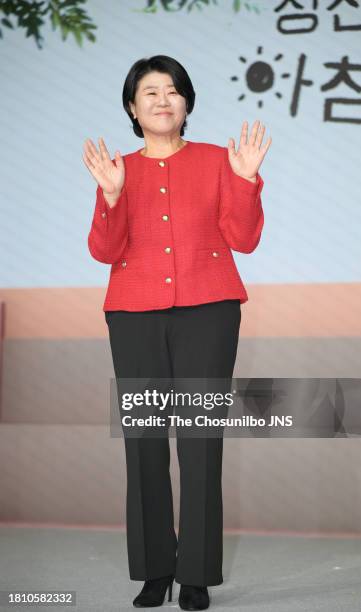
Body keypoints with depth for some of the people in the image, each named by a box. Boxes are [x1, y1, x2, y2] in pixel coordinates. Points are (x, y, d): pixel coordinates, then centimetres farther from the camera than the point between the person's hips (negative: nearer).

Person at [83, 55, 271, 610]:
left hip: (207, 311, -1)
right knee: (144, 440, -2)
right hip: (134, 314, 1)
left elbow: (243, 240, 3)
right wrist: (110, 196, -13)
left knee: (200, 441, -7)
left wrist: (246, 181, -9)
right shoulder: (117, 170, 12)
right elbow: (105, 252, 1)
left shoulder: (216, 161, 10)